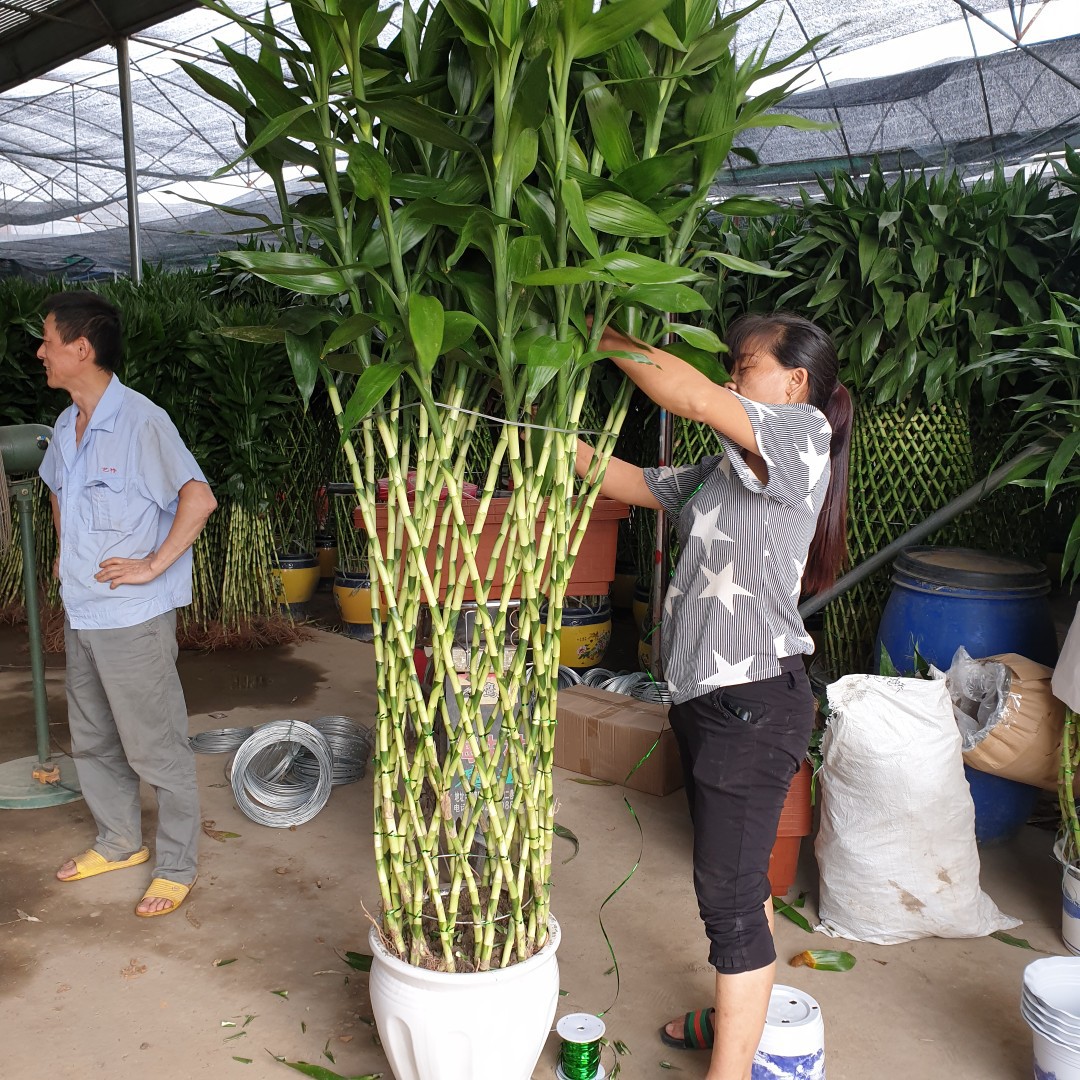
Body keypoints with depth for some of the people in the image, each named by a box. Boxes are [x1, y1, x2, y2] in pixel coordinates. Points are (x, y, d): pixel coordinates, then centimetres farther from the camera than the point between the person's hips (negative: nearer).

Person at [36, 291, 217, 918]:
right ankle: (120, 844, 38)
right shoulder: (67, 427, 9)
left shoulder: (141, 422, -18)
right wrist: (65, 550, 18)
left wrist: (154, 565, -21)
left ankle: (177, 868, 18)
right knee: (93, 743, 20)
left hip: (133, 619, -9)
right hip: (81, 614, 9)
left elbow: (199, 498, -25)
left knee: (157, 749, 3)